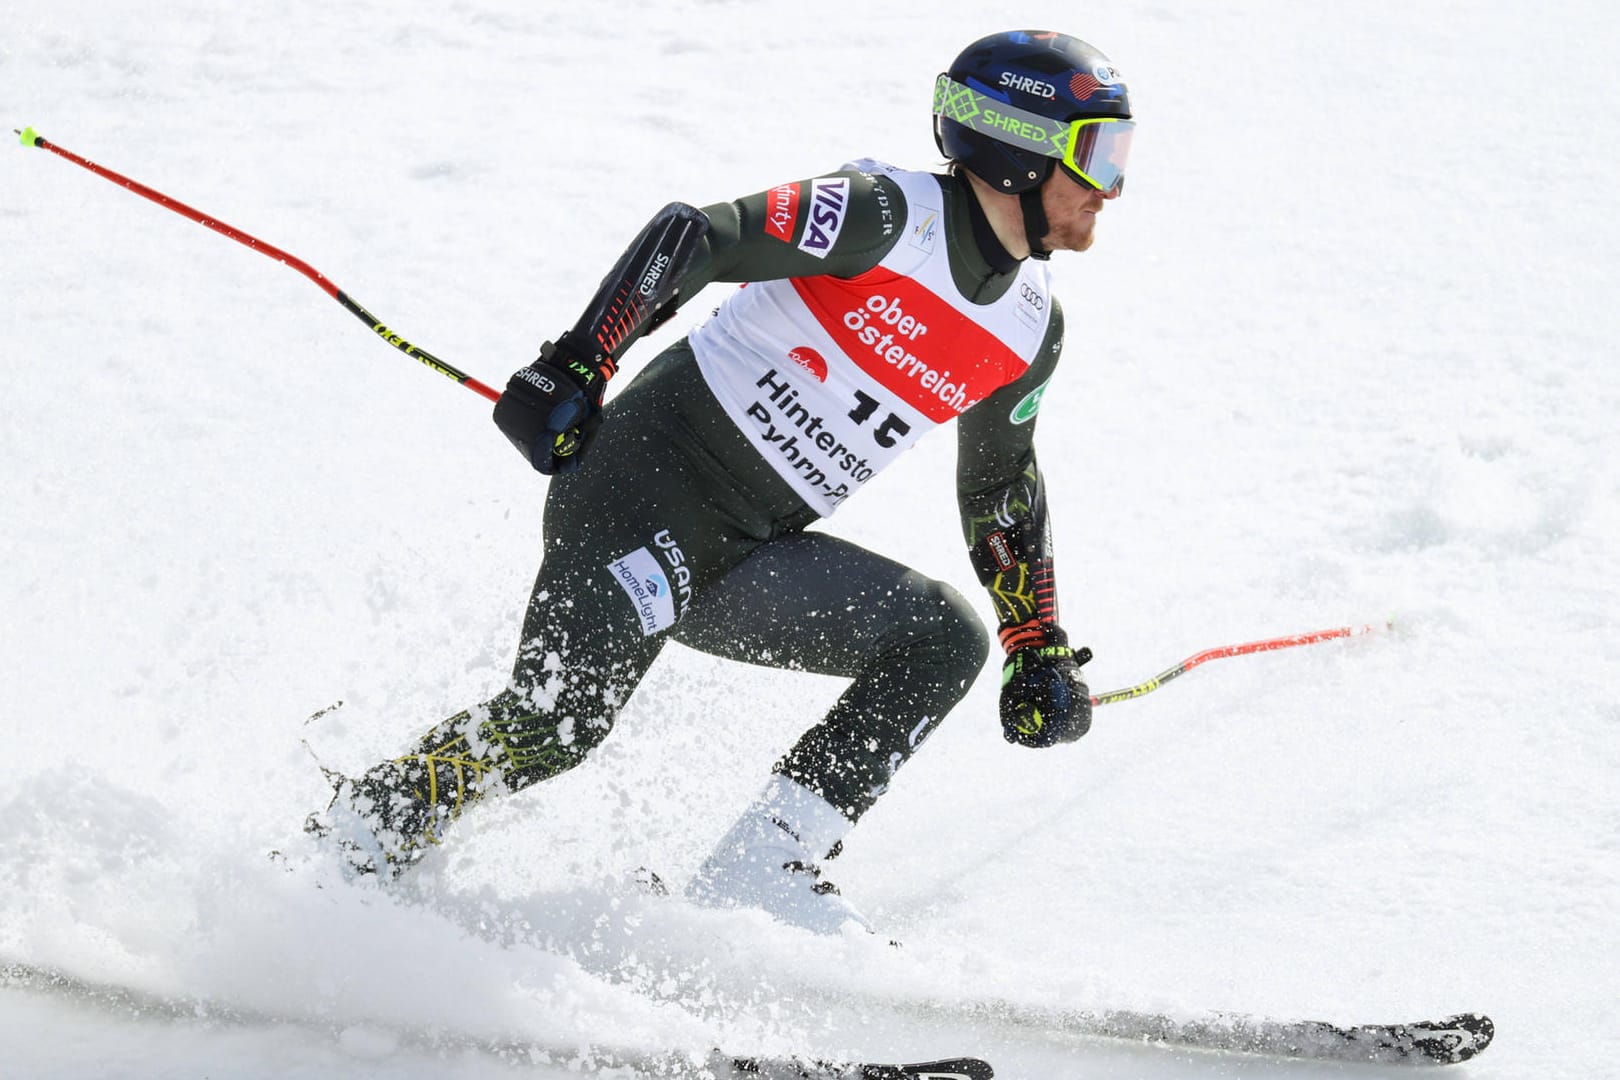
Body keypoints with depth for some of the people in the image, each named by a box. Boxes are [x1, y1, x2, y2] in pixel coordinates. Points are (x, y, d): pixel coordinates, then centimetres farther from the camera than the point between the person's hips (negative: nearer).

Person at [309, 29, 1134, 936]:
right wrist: (579, 362, -26)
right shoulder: (887, 215, -12)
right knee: (557, 720, -22)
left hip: (755, 556, 8)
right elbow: (693, 238, -17)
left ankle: (760, 870, -11)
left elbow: (1002, 496, 25)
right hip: (651, 476, -8)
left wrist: (1041, 650, 20)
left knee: (947, 636, -9)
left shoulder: (1031, 332, 12)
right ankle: (355, 840, 3)